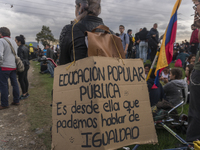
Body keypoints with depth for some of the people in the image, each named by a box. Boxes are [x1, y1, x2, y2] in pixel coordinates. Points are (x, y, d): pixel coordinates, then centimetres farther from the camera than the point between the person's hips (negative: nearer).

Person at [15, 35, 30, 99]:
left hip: (23, 65, -9)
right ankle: (26, 93, 20)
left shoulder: (20, 48, -16)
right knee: (25, 79, 13)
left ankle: (24, 94, 1)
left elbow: (20, 58, -19)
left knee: (21, 79, -3)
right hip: (27, 65, 9)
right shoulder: (25, 48, 12)